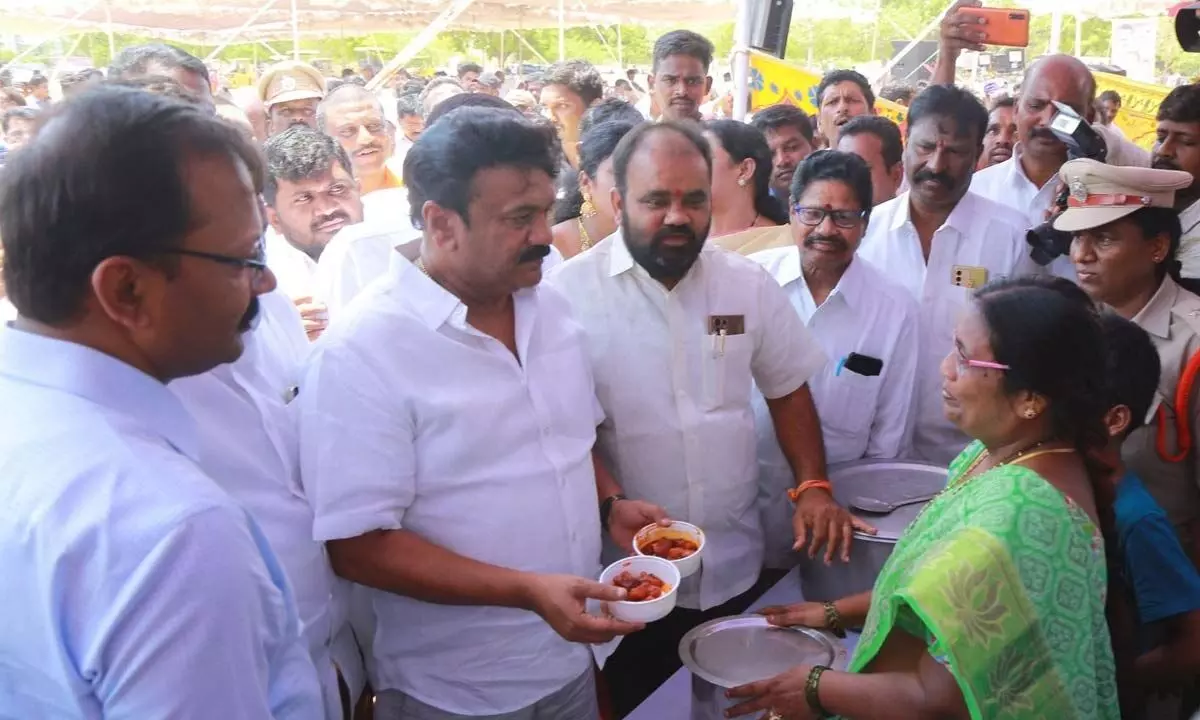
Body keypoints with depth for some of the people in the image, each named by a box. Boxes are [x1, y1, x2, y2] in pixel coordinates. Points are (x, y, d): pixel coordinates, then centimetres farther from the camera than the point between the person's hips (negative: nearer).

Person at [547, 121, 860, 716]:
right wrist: (611, 503, -23)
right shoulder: (569, 292, -11)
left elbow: (787, 389, 11)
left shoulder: (748, 284, 2)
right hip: (626, 579, -3)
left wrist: (812, 485, -1)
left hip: (736, 568, 4)